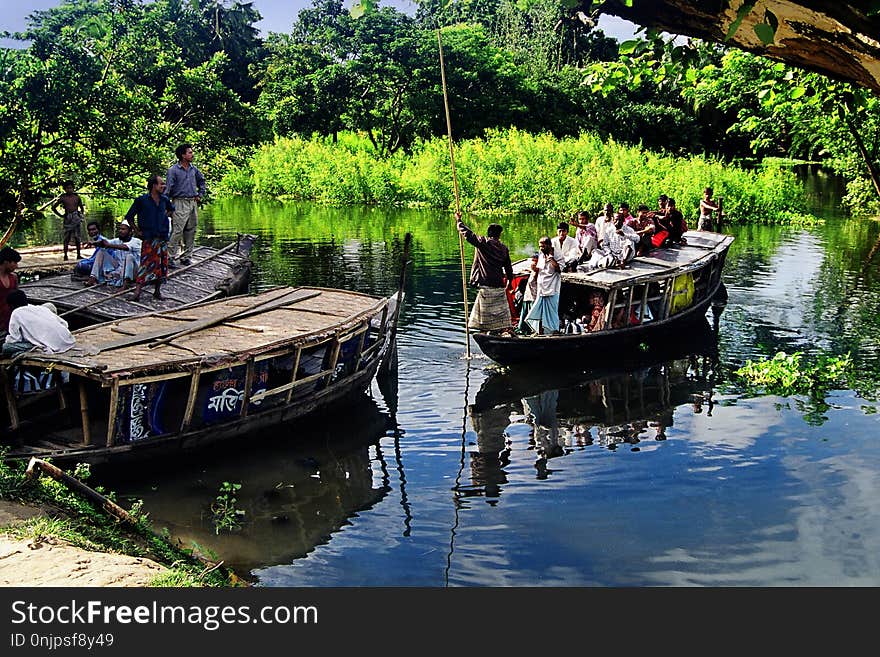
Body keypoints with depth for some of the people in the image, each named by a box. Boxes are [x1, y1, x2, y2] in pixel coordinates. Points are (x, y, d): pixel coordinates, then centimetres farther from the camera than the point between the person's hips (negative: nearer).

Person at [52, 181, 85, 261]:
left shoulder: (77, 197, 6)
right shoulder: (62, 198, -1)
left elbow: (81, 207, 23)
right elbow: (53, 208, 6)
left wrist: (82, 214, 10)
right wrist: (61, 215, 2)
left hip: (76, 217, 2)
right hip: (67, 218, -2)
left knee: (77, 237, 4)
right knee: (66, 237, -2)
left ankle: (78, 255, 9)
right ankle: (65, 255, 0)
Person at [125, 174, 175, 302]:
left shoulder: (164, 199, 8)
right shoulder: (141, 200, -7)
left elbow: (171, 209, 32)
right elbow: (128, 217, 1)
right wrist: (138, 231, 0)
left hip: (162, 238, 5)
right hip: (149, 239, -5)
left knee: (161, 264, 7)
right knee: (146, 263, -11)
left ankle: (157, 291, 16)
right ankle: (137, 290, -11)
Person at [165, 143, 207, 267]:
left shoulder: (193, 169, 11)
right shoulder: (173, 170, -7)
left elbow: (202, 181, 29)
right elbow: (168, 188, -11)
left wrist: (200, 194, 19)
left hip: (193, 203, 7)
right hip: (180, 202, -7)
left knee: (191, 231, 8)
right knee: (177, 231, -12)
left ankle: (186, 256, 17)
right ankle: (170, 256, -7)